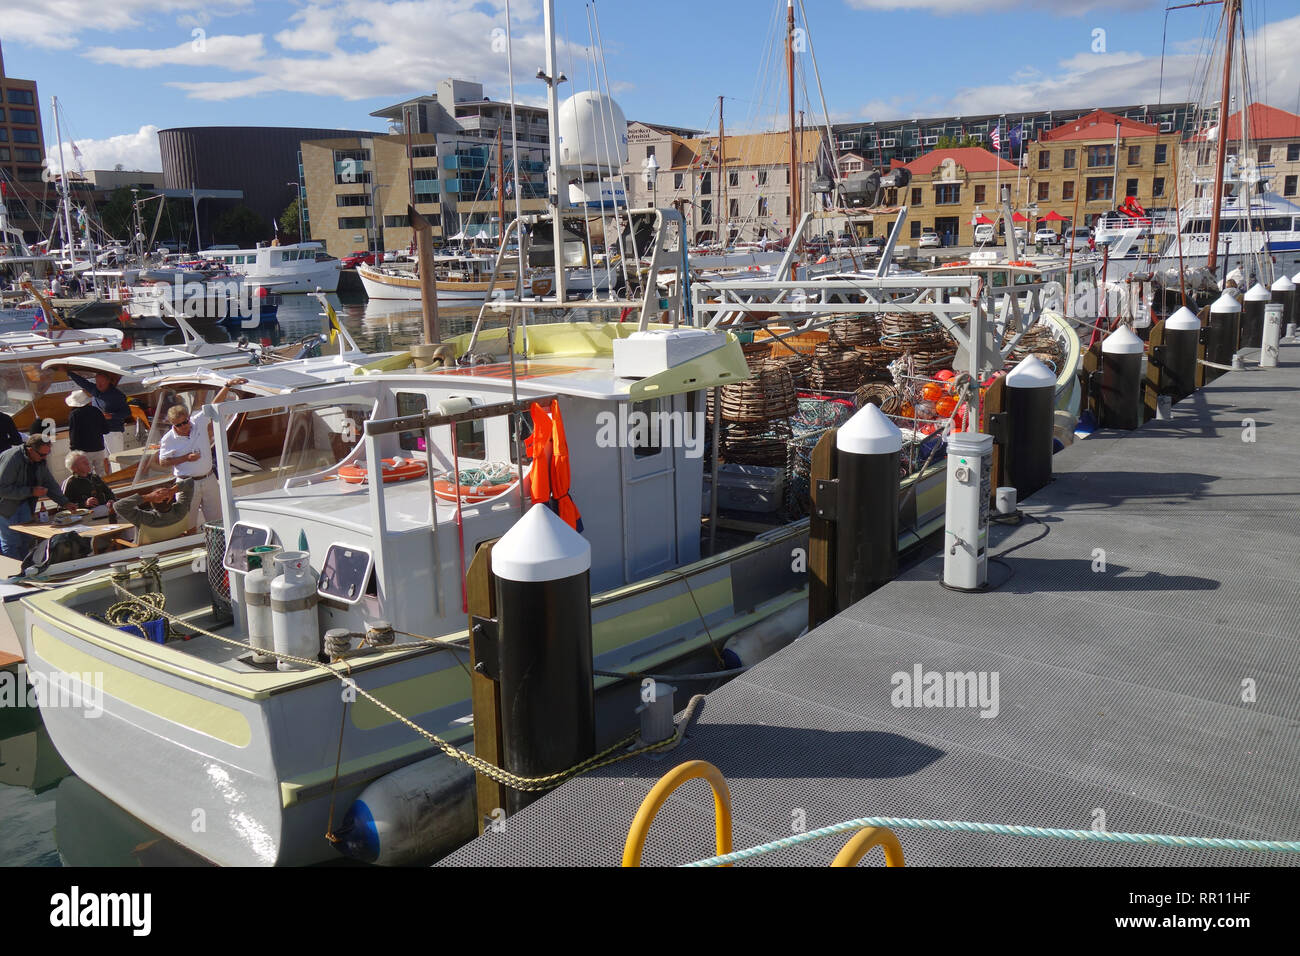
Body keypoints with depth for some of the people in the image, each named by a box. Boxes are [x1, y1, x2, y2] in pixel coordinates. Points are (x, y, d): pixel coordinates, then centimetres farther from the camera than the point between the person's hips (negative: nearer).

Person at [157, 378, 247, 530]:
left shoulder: (199, 422, -3)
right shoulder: (168, 439, -8)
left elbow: (215, 403, -3)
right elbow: (163, 462, -5)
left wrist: (228, 386, -13)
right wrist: (186, 458, -16)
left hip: (209, 479, 3)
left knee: (216, 519, 12)